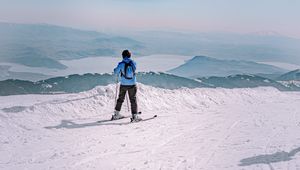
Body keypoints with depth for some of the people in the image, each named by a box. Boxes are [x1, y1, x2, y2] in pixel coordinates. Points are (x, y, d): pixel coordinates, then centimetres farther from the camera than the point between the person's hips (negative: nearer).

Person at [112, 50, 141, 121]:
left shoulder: (121, 64, -9)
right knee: (133, 100, 6)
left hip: (123, 84, 0)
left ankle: (116, 114, 24)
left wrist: (115, 69, 25)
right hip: (132, 84, 0)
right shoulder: (133, 63, -4)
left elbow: (116, 72, 2)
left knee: (120, 99, 16)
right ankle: (134, 116, 3)